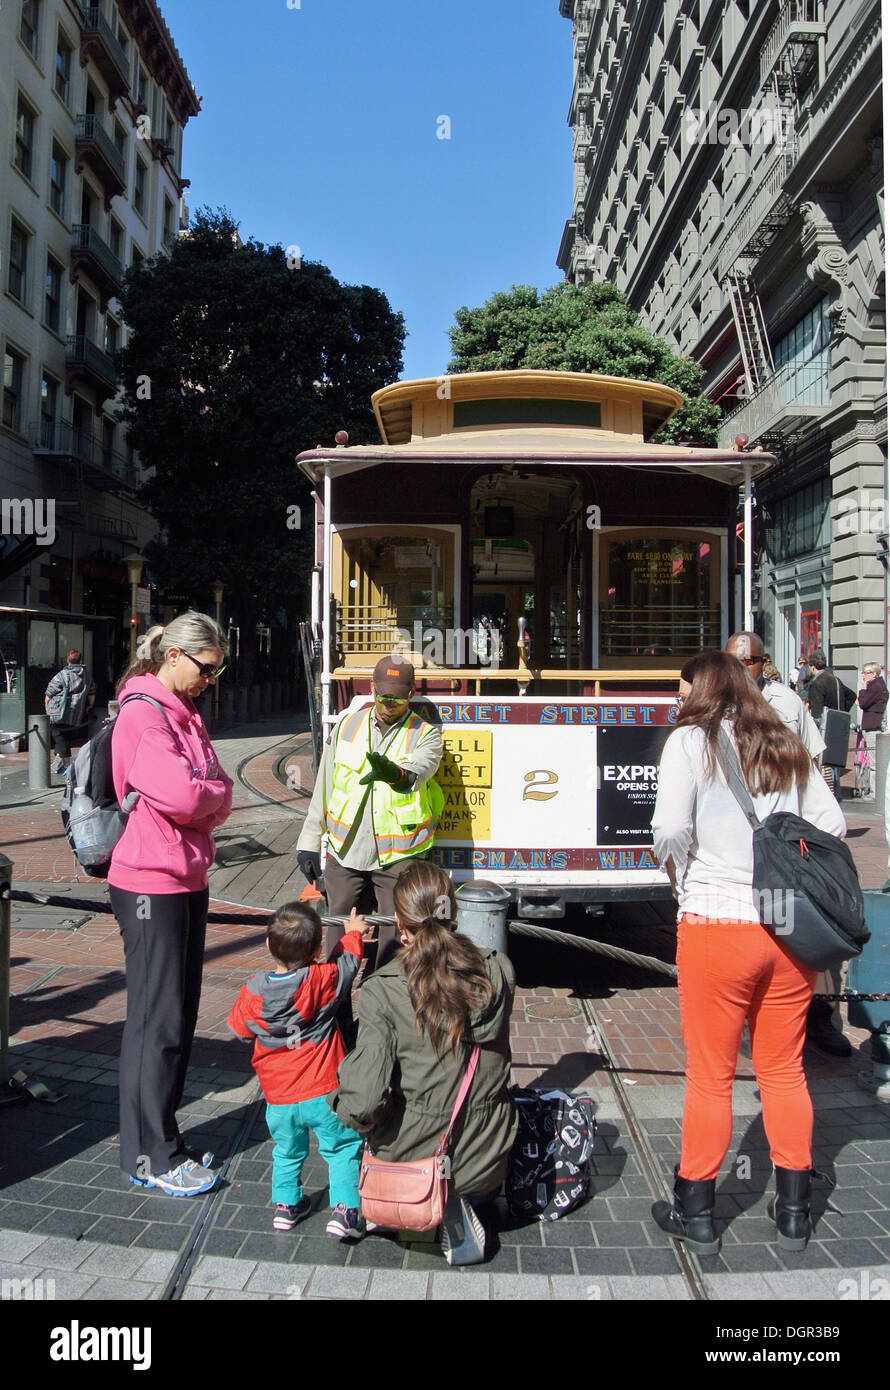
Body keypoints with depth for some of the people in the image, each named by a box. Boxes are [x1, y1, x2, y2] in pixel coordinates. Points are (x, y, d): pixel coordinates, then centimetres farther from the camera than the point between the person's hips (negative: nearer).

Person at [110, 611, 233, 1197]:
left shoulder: (184, 715, 14)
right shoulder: (143, 715, -15)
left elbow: (220, 795, 13)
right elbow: (180, 795, -25)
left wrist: (201, 797, -7)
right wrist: (214, 793, -7)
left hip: (187, 879, 9)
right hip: (151, 885, -9)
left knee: (180, 1014, 14)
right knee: (158, 1020, -1)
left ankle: (161, 1137, 28)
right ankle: (152, 1158, 12)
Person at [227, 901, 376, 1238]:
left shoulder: (252, 992, -11)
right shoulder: (323, 980, -17)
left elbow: (238, 1029, 7)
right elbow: (347, 961, 3)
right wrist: (353, 934, 22)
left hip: (279, 1098, 3)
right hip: (323, 1094, -3)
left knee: (287, 1151, 25)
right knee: (344, 1148, 13)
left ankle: (286, 1205, 33)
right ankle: (344, 1210, 8)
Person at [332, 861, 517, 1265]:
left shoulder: (381, 992, -19)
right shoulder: (499, 971, -11)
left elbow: (363, 1099, -23)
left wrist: (355, 1115, 1)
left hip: (415, 1156, -4)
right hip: (486, 1163, 4)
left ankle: (443, 1209, 9)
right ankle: (463, 1201, 15)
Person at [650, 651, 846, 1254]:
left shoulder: (691, 741, -6)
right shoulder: (787, 746, 10)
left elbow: (671, 829, -17)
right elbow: (831, 824, 7)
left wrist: (680, 873, 2)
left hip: (716, 922, -5)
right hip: (792, 926, 5)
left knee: (711, 1076, 7)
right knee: (784, 1070, 17)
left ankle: (696, 1213, 21)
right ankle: (794, 1211, 29)